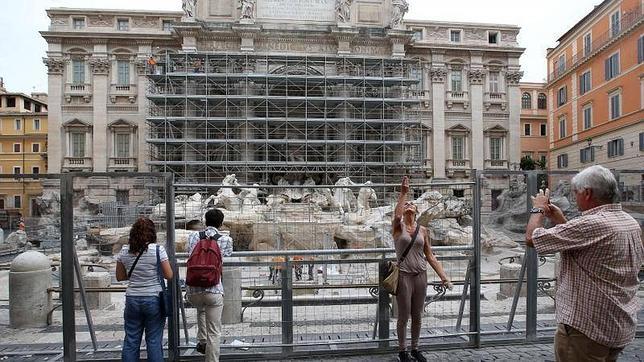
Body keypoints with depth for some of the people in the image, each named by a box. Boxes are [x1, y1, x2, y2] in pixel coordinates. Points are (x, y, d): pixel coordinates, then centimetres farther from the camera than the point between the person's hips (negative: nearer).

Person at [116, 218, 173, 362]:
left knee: (131, 341, 14)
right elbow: (169, 275, -8)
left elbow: (119, 277, 10)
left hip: (132, 299, 4)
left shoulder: (124, 251, 0)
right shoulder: (158, 249, -12)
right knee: (154, 341, 6)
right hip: (154, 299, -4)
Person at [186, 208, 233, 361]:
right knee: (214, 333, 7)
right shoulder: (226, 239, -1)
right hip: (213, 290, -4)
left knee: (201, 308, 37)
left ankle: (201, 341, 32)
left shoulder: (193, 236, 6)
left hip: (192, 290, 4)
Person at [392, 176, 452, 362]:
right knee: (404, 316, 6)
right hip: (404, 276, -4)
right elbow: (396, 216, -30)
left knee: (417, 316, 15)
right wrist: (403, 193, -24)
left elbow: (430, 256, 8)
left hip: (421, 275, 4)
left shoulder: (423, 230, 6)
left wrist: (444, 277, 3)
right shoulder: (398, 227, -4)